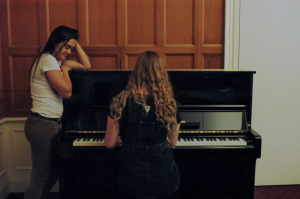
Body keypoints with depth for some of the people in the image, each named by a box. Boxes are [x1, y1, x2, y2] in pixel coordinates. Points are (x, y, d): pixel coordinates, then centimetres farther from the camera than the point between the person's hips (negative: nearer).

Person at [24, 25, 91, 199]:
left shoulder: (56, 60, 15)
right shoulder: (48, 59, -14)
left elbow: (86, 65, 19)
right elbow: (66, 92, -19)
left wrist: (76, 44, 12)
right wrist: (65, 67, -6)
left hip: (52, 124, 10)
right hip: (43, 126, -10)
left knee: (54, 172, 19)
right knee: (40, 178, 0)